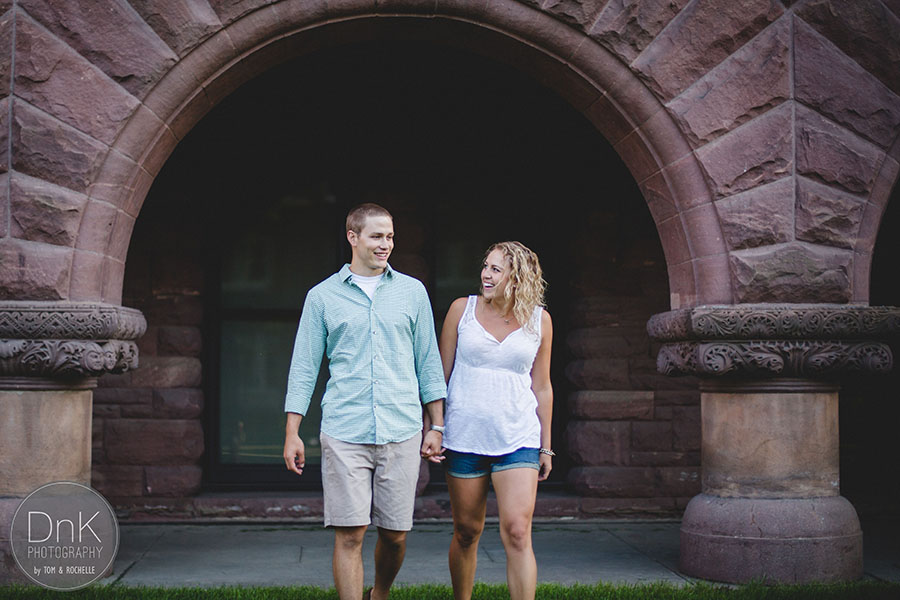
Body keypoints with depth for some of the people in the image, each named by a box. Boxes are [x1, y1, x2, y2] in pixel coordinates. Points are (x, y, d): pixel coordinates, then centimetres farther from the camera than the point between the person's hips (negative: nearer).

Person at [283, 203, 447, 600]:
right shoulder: (322, 296, 6)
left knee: (395, 534, 8)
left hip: (402, 432, 2)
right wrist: (292, 433, 1)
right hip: (344, 433, -1)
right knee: (349, 535, -4)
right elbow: (304, 368, 7)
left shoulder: (412, 291, 10)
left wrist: (436, 426, 8)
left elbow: (428, 362, 13)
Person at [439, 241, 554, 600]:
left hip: (518, 437, 0)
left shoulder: (539, 320, 4)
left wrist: (546, 446, 12)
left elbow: (542, 387, 11)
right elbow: (441, 374, 7)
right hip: (464, 435, 0)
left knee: (517, 533, -12)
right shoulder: (462, 309, 2)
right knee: (466, 532, 9)